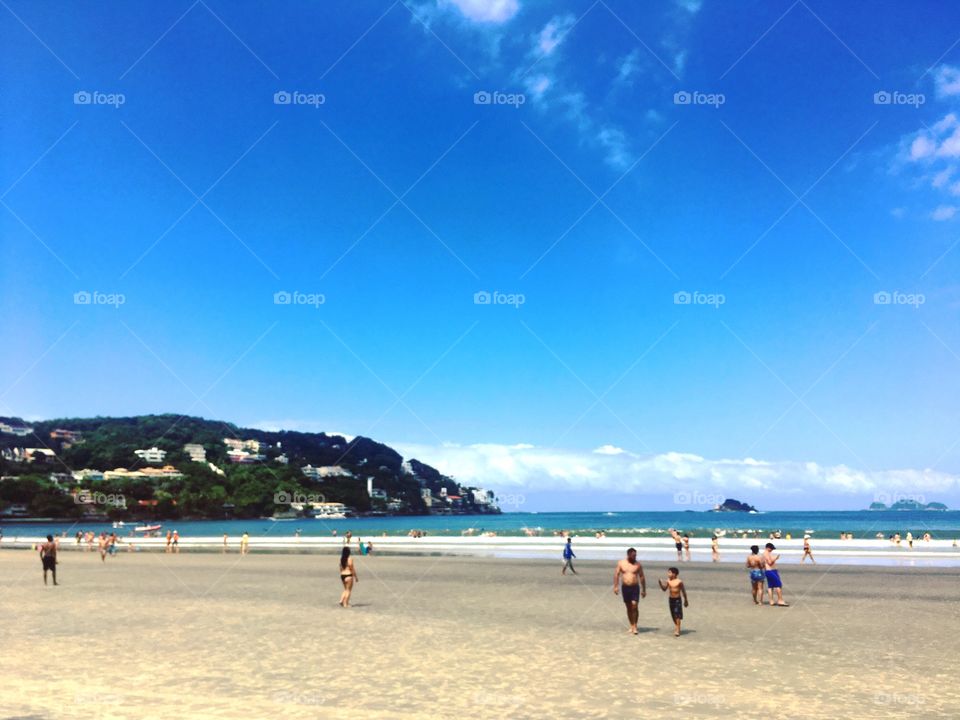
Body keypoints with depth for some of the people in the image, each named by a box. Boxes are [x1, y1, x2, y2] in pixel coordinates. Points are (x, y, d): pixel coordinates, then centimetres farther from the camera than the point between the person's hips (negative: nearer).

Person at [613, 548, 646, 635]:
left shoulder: (637, 564, 0)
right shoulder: (621, 563, 2)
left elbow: (642, 577, 4)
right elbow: (616, 574, 4)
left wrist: (644, 590, 3)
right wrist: (615, 586, -5)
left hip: (635, 587, -2)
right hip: (625, 588, 2)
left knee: (634, 606, -13)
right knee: (628, 607, 9)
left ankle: (635, 626, -4)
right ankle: (631, 626, 20)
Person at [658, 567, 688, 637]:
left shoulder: (679, 582, -13)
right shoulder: (668, 581, -1)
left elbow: (683, 591, -3)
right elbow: (664, 589, 4)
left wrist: (685, 601, 3)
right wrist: (660, 583, -12)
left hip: (677, 599, -5)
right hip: (671, 599, 5)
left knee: (677, 615, -8)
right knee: (673, 615, 11)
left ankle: (677, 630, -5)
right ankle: (676, 627, 27)